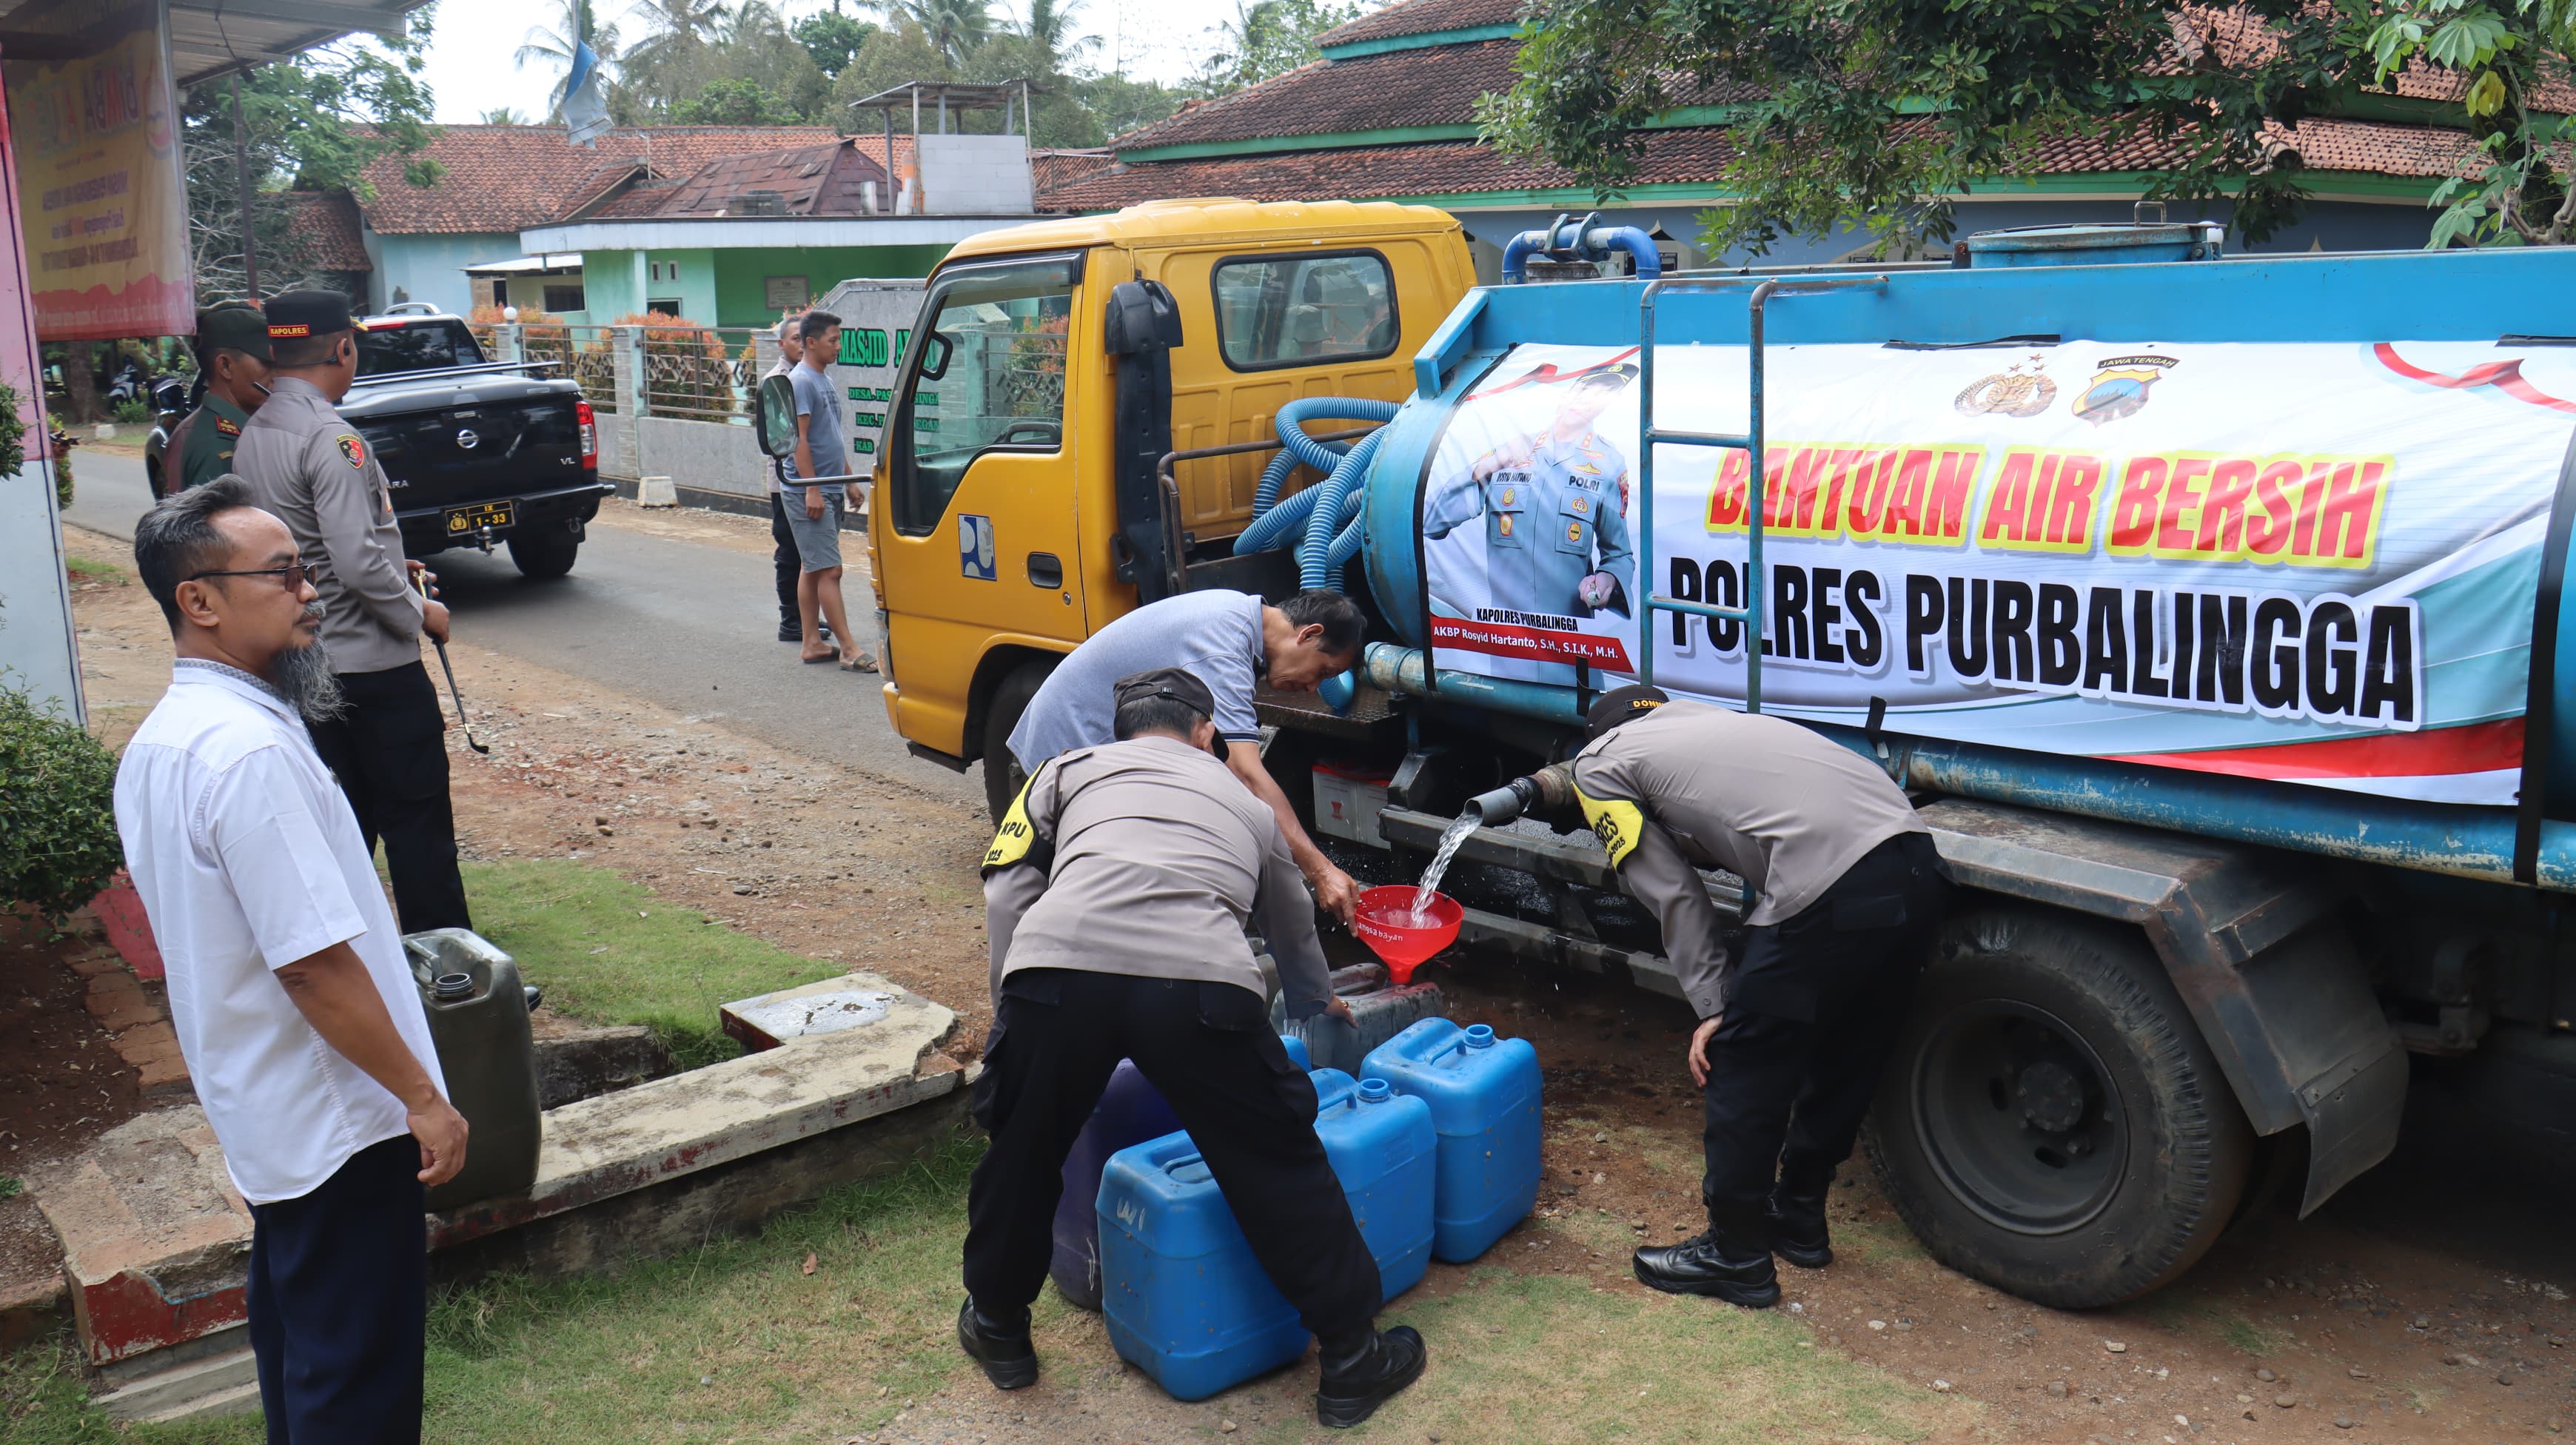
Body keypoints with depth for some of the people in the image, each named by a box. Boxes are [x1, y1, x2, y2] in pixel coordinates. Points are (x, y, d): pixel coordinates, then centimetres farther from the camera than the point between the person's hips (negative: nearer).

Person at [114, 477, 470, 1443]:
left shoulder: (155, 742, 6)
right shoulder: (250, 750, -26)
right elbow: (313, 962, -27)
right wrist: (423, 1096, -18)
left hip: (257, 1108, 10)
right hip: (335, 1120, -10)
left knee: (296, 1342, 24)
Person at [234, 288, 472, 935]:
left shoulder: (252, 437, 8)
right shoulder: (330, 439, -19)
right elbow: (359, 563, -25)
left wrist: (390, 568, 16)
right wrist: (420, 611, -10)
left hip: (305, 664, 9)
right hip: (372, 664, -9)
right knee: (416, 819, 1)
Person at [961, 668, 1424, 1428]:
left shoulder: (1070, 769, 32)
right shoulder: (1244, 801, 36)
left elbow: (1006, 892, 18)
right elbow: (1294, 932, 50)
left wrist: (1014, 1012, 25)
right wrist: (1318, 1004, 70)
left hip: (1056, 967, 0)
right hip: (1202, 981, 0)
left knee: (1020, 1155, 25)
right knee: (1280, 1165, 18)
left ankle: (998, 1331, 44)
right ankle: (1352, 1358, 29)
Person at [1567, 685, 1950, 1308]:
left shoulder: (1598, 762, 13)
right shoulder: (1702, 722, 34)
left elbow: (1673, 895, 6)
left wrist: (1714, 1007, 10)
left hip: (1831, 895, -8)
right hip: (1918, 867, 9)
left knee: (1745, 1074, 10)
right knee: (1844, 1061, 24)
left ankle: (1736, 1257, 23)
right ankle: (1799, 1220, 42)